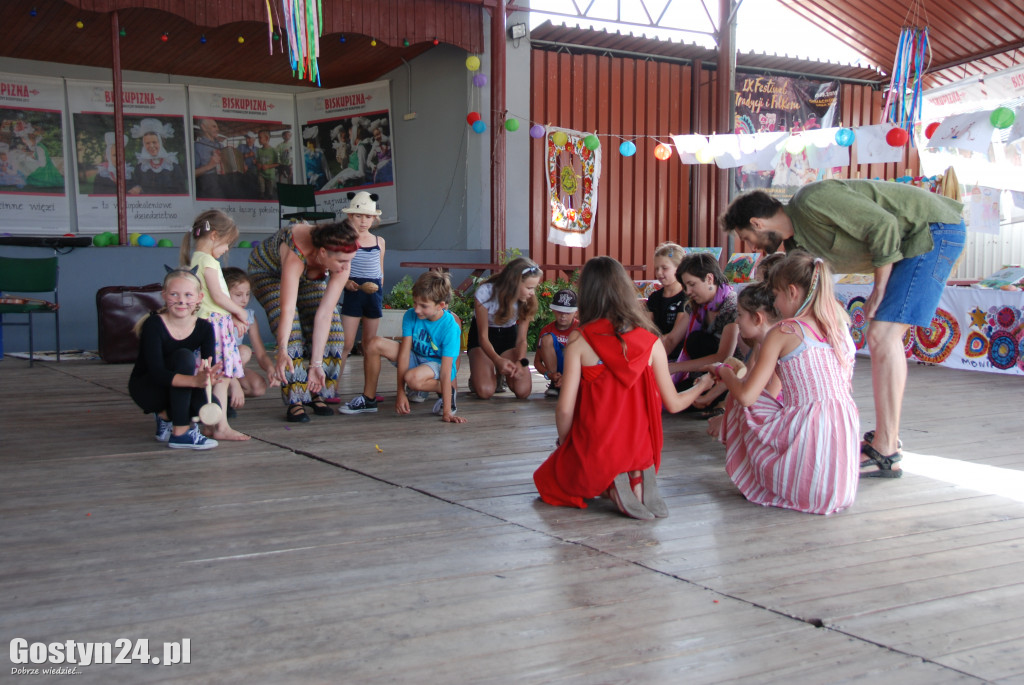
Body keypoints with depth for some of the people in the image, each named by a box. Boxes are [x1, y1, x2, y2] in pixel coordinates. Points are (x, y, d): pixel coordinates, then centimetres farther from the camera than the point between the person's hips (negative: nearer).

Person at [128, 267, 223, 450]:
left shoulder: (204, 328, -9)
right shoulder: (154, 324, -22)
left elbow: (210, 365, -19)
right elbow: (157, 373, -33)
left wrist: (208, 376, -45)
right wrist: (195, 381, -48)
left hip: (178, 390, 5)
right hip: (145, 390, -5)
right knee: (184, 356, -31)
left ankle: (165, 415, 7)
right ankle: (180, 433, -26)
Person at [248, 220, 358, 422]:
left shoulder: (341, 264, -32)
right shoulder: (296, 255, -46)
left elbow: (324, 314, -34)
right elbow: (287, 308, -54)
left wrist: (316, 364, -37)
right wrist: (282, 352, -67)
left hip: (310, 275, 5)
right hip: (268, 271, -4)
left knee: (332, 330, -9)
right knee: (292, 333, -23)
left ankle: (317, 394, 4)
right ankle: (295, 402, -15)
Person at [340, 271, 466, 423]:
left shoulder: (450, 327, -27)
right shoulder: (411, 316, -15)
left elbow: (445, 371, -30)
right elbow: (404, 353, -17)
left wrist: (447, 412, -32)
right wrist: (400, 392, -22)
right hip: (415, 357, 6)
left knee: (413, 378, -39)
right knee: (374, 344, -15)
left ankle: (447, 391, -6)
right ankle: (369, 399, -1)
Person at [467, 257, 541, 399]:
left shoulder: (527, 302, -16)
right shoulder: (485, 293, -27)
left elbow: (521, 339, -13)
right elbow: (483, 336, -23)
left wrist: (520, 361, -35)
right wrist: (498, 360, -42)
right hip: (482, 340, -3)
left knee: (523, 391, -18)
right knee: (485, 391, -26)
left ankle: (502, 374, 15)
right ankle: (476, 377, 11)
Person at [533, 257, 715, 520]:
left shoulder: (579, 340, -12)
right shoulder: (651, 342, -5)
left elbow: (565, 409, -14)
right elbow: (673, 404, 3)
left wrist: (563, 444, 7)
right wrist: (702, 385, 24)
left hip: (593, 452, -3)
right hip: (638, 451, 3)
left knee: (547, 477, 27)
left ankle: (609, 488, -1)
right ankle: (637, 479, 3)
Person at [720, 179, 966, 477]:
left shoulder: (812, 201, -18)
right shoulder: (797, 243, 10)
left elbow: (883, 225, -22)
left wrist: (879, 289, -14)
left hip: (934, 230, -10)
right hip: (912, 240, 10)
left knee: (882, 336, -16)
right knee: (882, 337, 12)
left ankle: (885, 454, -15)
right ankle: (886, 438, 19)